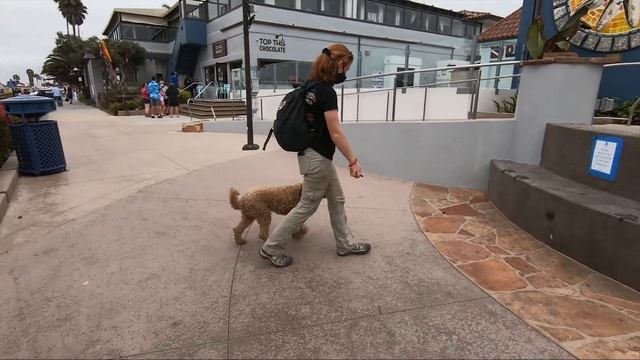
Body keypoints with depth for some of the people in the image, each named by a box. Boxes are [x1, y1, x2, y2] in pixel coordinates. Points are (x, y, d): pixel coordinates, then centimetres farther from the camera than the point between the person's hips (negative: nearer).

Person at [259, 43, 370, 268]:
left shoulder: (313, 87, 8)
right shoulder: (327, 92, -20)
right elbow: (335, 133, -22)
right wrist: (353, 160, -16)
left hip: (316, 155, 10)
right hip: (318, 158, -10)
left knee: (337, 200, 18)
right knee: (307, 206, 3)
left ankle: (346, 245, 33)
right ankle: (271, 248, 14)